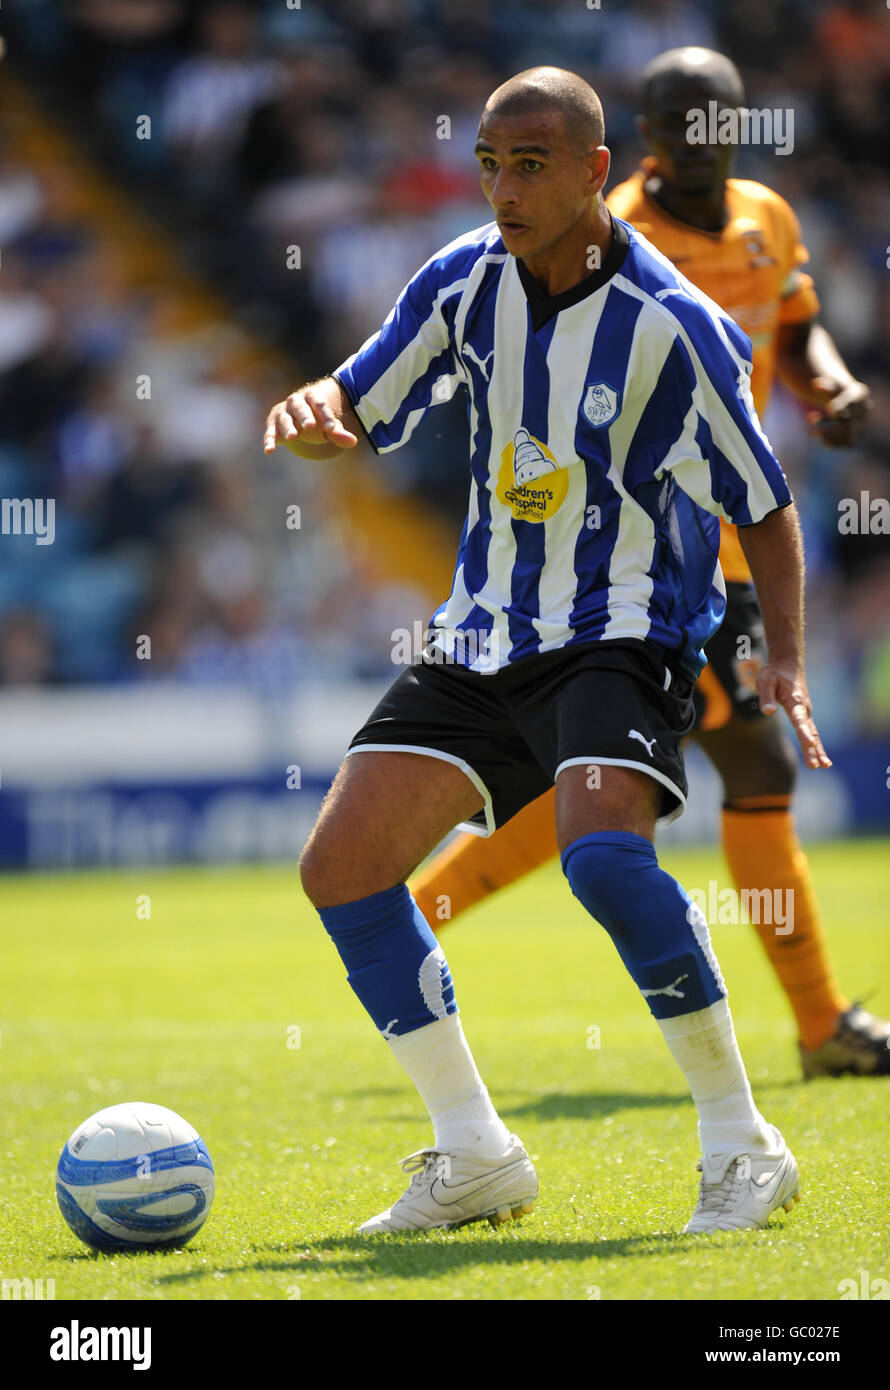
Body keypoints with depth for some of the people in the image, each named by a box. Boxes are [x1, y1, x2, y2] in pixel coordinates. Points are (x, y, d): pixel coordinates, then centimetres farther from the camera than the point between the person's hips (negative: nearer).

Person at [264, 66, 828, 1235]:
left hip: (623, 635, -6)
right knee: (342, 870, -4)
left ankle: (744, 1149, -18)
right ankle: (476, 1160, 9)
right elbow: (354, 413, 7)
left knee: (604, 853, -33)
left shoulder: (674, 326, -14)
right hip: (481, 641, 6)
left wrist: (785, 663, -19)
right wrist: (309, 414, -18)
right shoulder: (465, 282, -1)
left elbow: (766, 510, -6)